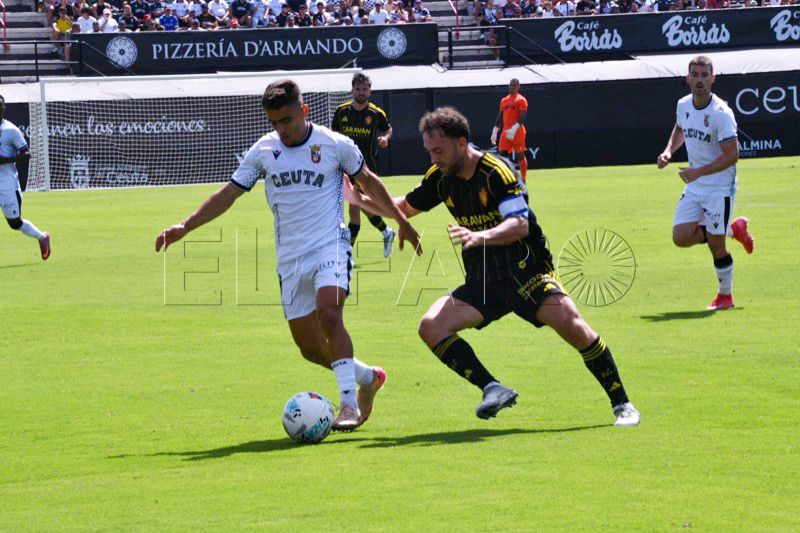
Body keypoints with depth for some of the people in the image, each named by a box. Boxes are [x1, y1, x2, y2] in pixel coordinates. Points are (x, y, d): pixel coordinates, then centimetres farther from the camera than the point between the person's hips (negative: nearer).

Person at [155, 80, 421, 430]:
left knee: (329, 314, -29)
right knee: (309, 347, 3)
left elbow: (367, 182, 12)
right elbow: (228, 194, 9)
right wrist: (185, 227, 0)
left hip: (330, 246, -4)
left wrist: (402, 222, 15)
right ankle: (368, 378, 28)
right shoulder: (263, 152, 5)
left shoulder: (335, 145, -2)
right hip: (290, 257, 4)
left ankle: (349, 402, -27)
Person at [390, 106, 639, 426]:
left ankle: (621, 404, -10)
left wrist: (480, 237, -43)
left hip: (526, 271, -6)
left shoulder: (496, 171, -16)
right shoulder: (441, 178, 4)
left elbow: (520, 225, -27)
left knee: (570, 325, -25)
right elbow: (404, 208, 22)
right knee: (431, 327, -16)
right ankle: (493, 388, -21)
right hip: (481, 284, 6)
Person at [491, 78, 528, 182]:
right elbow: (500, 117, 21)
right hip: (505, 133, 6)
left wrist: (514, 129, -28)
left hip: (517, 132, -6)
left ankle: (523, 180, 8)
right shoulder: (504, 100, 17)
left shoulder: (521, 100, -4)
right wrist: (495, 131, 14)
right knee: (502, 155, -2)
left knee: (520, 156, 0)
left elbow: (522, 118, -15)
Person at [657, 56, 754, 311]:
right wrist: (668, 151, 6)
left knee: (716, 246, -4)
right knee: (681, 237, -5)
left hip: (720, 187, -7)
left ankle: (725, 294, 19)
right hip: (694, 187, 7)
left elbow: (732, 155, -22)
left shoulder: (721, 113, -20)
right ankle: (733, 229, 19)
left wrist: (698, 172, -28)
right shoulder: (683, 105, 1)